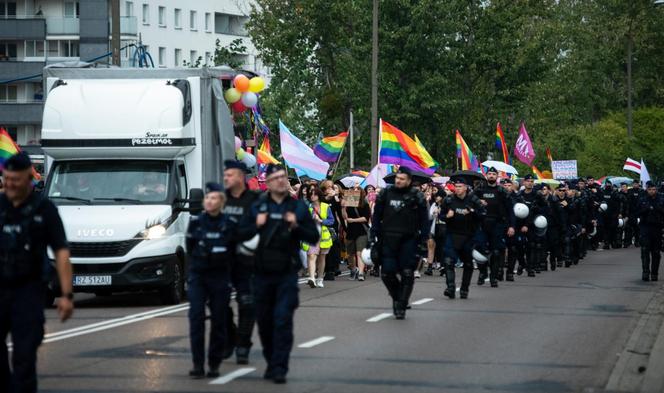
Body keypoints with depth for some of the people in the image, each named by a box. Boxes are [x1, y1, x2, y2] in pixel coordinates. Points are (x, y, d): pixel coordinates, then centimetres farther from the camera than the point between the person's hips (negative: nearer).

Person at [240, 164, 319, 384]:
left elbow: (314, 237, 3)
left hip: (287, 273, -2)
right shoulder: (258, 207, 6)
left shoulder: (298, 207, 4)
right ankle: (271, 362, 25)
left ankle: (279, 368, -10)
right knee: (264, 320, 9)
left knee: (283, 320, -11)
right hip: (262, 273, 2)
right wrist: (256, 225, -12)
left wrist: (296, 226, -13)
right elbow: (241, 235, 7)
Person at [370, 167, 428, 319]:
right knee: (387, 273, -2)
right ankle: (396, 296, 24)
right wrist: (373, 237, 5)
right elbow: (376, 217, 11)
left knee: (407, 274, -4)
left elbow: (424, 220, 0)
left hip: (408, 240, -2)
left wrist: (423, 242, -6)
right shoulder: (386, 194, 7)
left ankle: (401, 306, 4)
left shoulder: (416, 197, -1)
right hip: (388, 239, 2)